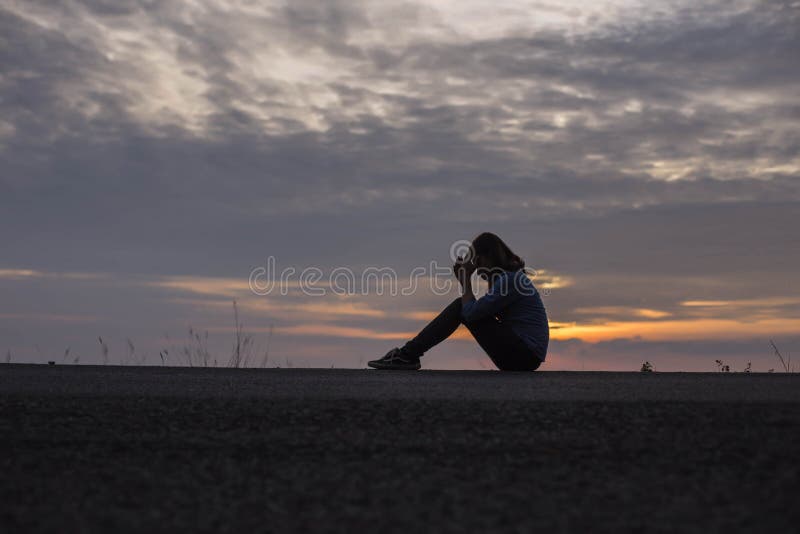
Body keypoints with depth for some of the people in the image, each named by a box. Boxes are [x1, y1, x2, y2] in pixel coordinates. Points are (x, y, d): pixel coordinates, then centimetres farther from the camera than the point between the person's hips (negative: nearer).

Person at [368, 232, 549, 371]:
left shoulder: (509, 280, -15)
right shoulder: (511, 276, 15)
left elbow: (471, 312, -16)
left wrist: (466, 279, -6)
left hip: (524, 356, -9)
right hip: (523, 356, 9)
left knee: (461, 308, -9)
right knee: (462, 306, 9)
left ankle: (408, 355, -6)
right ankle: (408, 354, 5)